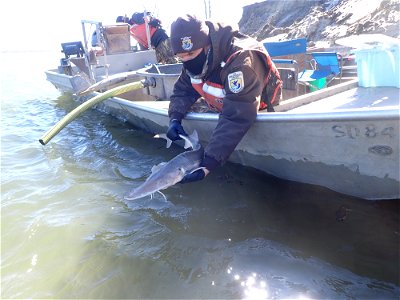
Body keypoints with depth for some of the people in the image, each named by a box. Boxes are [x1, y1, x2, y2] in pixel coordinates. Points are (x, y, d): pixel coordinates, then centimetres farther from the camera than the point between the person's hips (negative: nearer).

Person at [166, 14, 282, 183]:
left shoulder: (240, 59, -38)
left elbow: (236, 117, -45)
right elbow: (183, 90, -2)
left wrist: (208, 164, -50)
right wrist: (175, 118, -25)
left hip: (257, 113, -7)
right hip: (222, 109, 7)